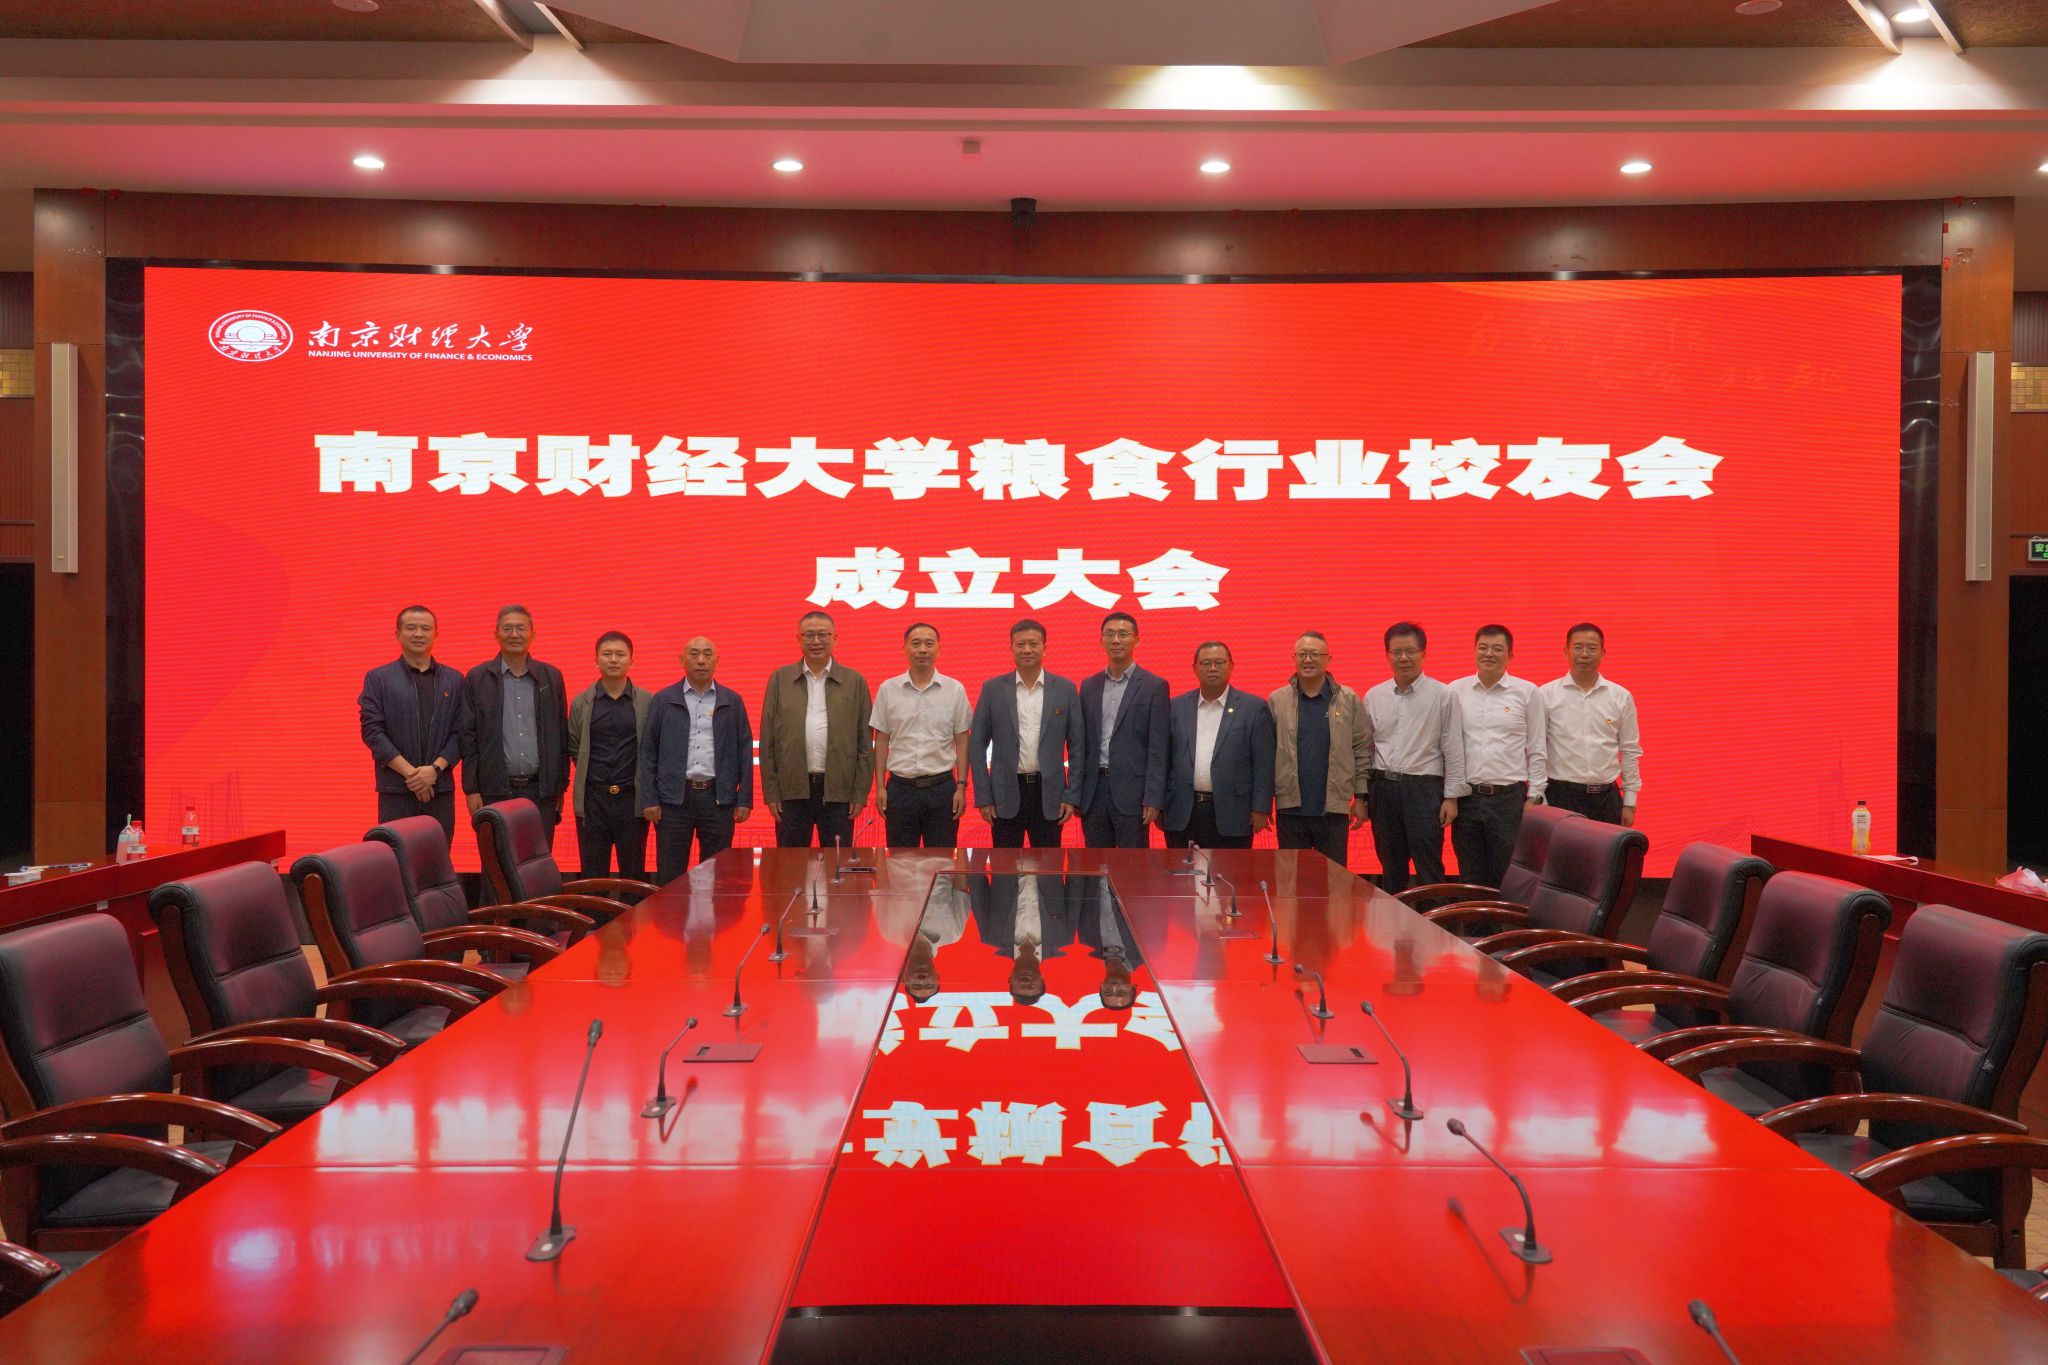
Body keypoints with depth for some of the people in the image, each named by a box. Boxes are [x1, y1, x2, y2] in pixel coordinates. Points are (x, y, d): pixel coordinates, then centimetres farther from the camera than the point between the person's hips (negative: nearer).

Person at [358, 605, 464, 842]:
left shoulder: (454, 680, 11)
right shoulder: (378, 678, 6)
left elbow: (459, 733, 7)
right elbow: (372, 732, -1)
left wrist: (435, 769, -9)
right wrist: (410, 772, -10)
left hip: (441, 789, 2)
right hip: (396, 791, -2)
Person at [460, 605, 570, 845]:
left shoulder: (551, 677, 8)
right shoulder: (478, 679, 4)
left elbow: (561, 735, 10)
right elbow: (469, 737, 2)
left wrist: (560, 787, 8)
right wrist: (471, 790, -2)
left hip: (541, 790, 1)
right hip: (495, 790, -1)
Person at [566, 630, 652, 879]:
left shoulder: (648, 702, 0)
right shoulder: (581, 703, 4)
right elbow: (573, 747, 9)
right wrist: (591, 775, 6)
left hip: (632, 798, -1)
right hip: (592, 798, 1)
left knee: (634, 875, 6)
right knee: (593, 876, 7)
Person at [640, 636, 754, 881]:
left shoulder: (732, 702, 8)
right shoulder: (663, 700, 5)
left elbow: (744, 751, 8)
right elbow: (648, 751, 4)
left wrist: (745, 799, 2)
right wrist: (649, 799, -2)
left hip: (718, 797, 1)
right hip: (673, 797, -1)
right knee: (669, 877, 2)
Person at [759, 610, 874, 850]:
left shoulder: (854, 682, 5)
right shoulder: (780, 680, 6)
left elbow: (865, 743, 4)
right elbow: (768, 741, 5)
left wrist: (860, 794, -2)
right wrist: (771, 792, 0)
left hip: (838, 791, 0)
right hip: (792, 790, 1)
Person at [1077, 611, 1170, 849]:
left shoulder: (1154, 686, -1)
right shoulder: (1089, 686, 12)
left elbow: (1157, 748, -6)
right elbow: (1082, 742, 12)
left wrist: (1153, 800, -12)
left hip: (1132, 791, -4)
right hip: (1093, 791, 4)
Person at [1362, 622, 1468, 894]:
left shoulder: (1442, 695, -3)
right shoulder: (1373, 696, 8)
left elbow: (1453, 750, -3)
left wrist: (1451, 797, -6)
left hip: (1424, 787, -4)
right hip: (1383, 787, 4)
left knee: (1429, 869, -2)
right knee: (1391, 868, 12)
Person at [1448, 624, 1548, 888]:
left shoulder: (1527, 692, 1)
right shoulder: (1456, 691, 4)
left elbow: (1536, 750, 3)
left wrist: (1534, 797, -1)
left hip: (1509, 797, -2)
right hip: (1465, 797, 2)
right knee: (1470, 880, 10)